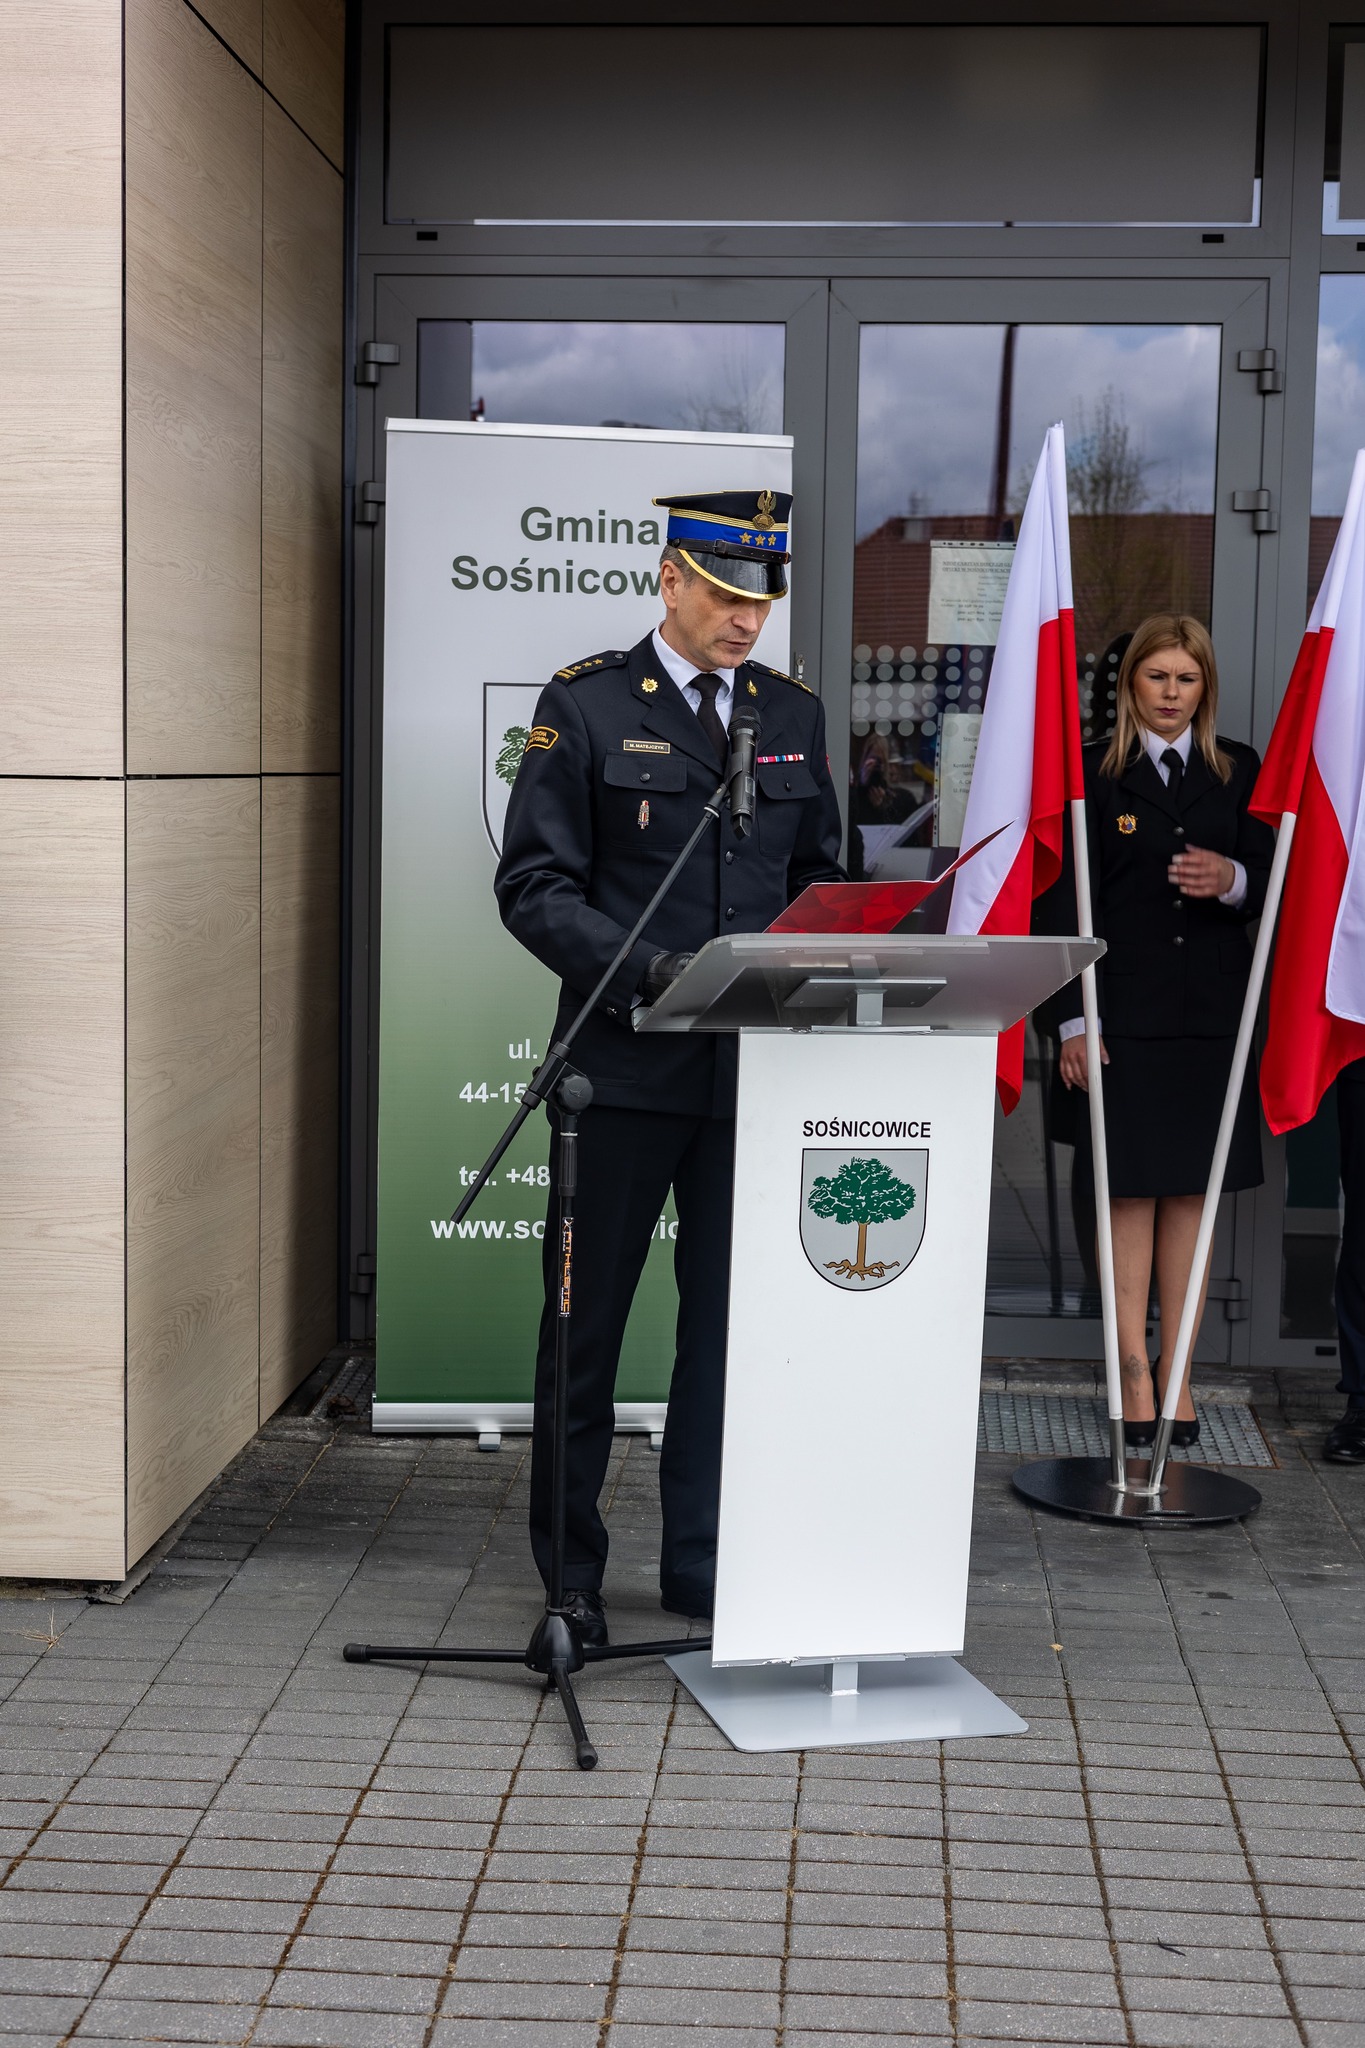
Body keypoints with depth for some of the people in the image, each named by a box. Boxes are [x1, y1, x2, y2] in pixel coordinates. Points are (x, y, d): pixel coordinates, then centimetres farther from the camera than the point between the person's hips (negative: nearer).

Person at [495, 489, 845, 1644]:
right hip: (626, 1062, -3)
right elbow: (534, 887, -6)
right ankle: (572, 1572, 19)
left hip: (755, 1067, 4)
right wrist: (651, 970, -20)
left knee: (733, 1313, 7)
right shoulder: (586, 705, -2)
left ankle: (707, 1561, 20)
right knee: (586, 1319, 6)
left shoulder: (795, 715, 12)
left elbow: (819, 876, 19)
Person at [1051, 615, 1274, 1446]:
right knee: (1130, 1192, -1)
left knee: (1193, 1192, 5)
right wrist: (1074, 1019, -6)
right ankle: (1134, 1371, 6)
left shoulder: (1239, 771, 12)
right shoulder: (1094, 772, 3)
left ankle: (1178, 1370, 13)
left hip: (1213, 1010, 3)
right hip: (1125, 1009, -3)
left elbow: (1267, 887, 9)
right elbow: (1072, 902, 0)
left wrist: (1231, 879, -15)